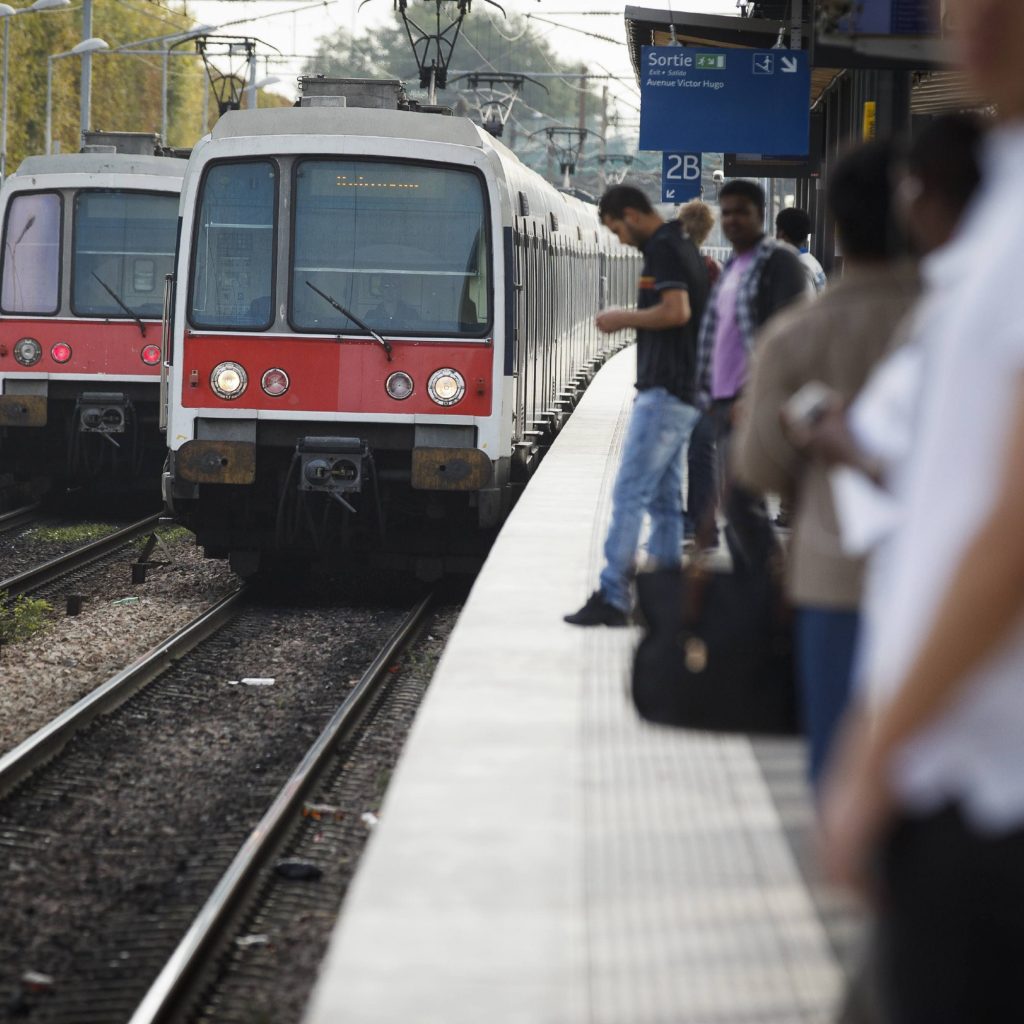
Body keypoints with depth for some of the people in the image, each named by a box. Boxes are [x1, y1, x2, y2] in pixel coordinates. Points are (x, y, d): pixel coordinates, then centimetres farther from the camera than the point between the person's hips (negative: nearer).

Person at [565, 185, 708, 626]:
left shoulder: (663, 249, -12)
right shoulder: (684, 247, 18)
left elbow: (676, 310, -24)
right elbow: (690, 311, 24)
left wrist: (623, 319, -13)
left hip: (663, 394, -11)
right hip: (683, 395, 11)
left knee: (629, 494, -11)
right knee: (663, 499, 11)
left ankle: (611, 597, -14)